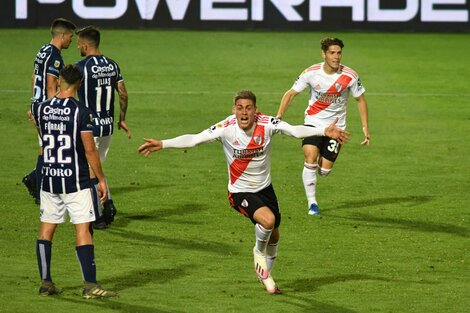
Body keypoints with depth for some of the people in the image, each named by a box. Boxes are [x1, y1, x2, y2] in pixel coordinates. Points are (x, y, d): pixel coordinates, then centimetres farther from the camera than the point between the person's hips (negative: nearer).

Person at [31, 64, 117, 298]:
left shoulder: (40, 108, 1)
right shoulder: (80, 112, -13)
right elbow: (90, 150, -12)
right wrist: (101, 179, -3)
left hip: (49, 179, 4)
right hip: (76, 180, -4)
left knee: (46, 228, 12)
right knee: (83, 229, -4)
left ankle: (45, 282, 14)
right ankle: (90, 285, -8)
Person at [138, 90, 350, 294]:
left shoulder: (267, 124, -16)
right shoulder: (226, 128, -20)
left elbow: (295, 131, -22)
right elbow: (193, 140, -23)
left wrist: (325, 132, -35)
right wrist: (162, 144, -32)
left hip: (265, 188, 4)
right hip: (240, 192, -4)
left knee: (273, 235, 16)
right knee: (267, 219, -30)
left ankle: (265, 274, 44)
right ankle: (259, 252, 3)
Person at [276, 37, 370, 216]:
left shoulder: (350, 76, -13)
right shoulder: (311, 73, -13)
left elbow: (360, 100, 1)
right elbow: (291, 94, -3)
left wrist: (365, 128, -2)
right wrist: (278, 117, -13)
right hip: (313, 122, -1)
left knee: (324, 171, -3)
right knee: (310, 159, -21)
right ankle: (312, 203, -8)